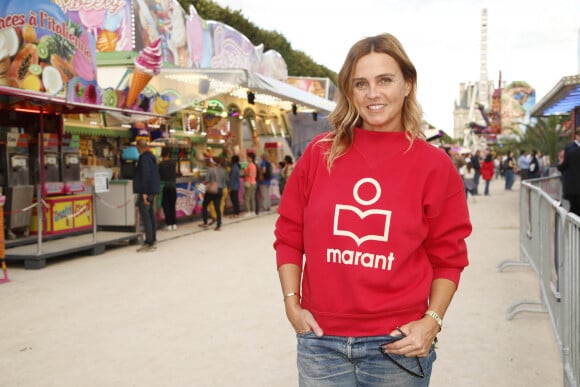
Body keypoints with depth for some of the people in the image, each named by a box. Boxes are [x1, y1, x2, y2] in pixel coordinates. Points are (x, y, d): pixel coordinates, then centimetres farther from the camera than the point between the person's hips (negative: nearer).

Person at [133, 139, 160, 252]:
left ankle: (149, 243, -8)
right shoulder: (152, 157, 14)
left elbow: (145, 176, -22)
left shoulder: (144, 158, -15)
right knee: (151, 215, 15)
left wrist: (144, 192, -22)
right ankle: (153, 240, 21)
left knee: (145, 216, -8)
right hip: (152, 191, 10)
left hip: (146, 192, -10)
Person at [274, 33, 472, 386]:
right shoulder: (320, 153, 0)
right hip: (320, 341, 1)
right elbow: (289, 235, 7)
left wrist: (432, 322, -8)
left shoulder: (434, 165, -3)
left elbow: (447, 257, 3)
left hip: (397, 345, -1)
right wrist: (292, 304, 0)